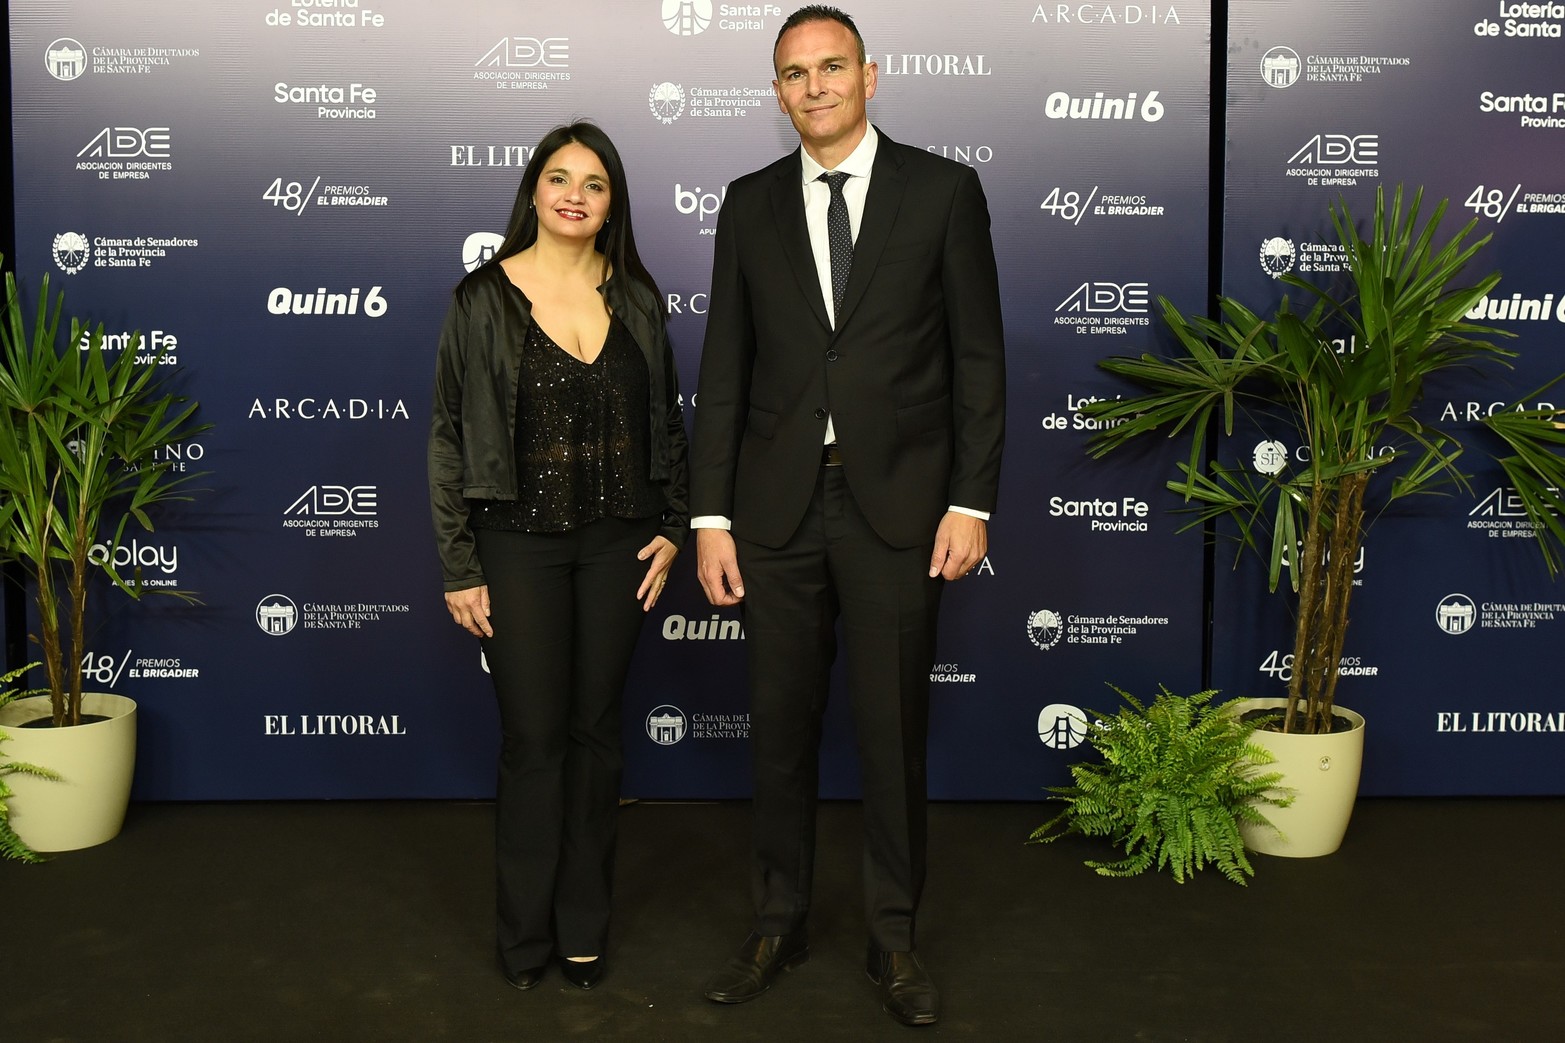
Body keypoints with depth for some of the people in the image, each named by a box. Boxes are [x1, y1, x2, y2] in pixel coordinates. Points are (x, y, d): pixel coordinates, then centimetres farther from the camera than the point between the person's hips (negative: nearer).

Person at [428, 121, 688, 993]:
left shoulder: (636, 297, 5)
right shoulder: (486, 298, -3)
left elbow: (667, 421, 12)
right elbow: (450, 436, -3)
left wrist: (673, 527, 4)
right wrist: (460, 568, -6)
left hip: (618, 543, 3)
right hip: (520, 544, -2)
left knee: (597, 731, 10)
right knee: (534, 739, 2)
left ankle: (584, 926, 24)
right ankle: (526, 934, 20)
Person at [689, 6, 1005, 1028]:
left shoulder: (943, 190, 0)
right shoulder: (751, 204, 7)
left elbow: (978, 357, -1)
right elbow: (725, 368, 6)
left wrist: (972, 502, -7)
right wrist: (710, 517, 2)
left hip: (897, 504, -2)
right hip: (779, 507, 2)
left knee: (894, 729, 7)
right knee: (781, 724, 11)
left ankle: (893, 937, 23)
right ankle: (780, 923, 28)